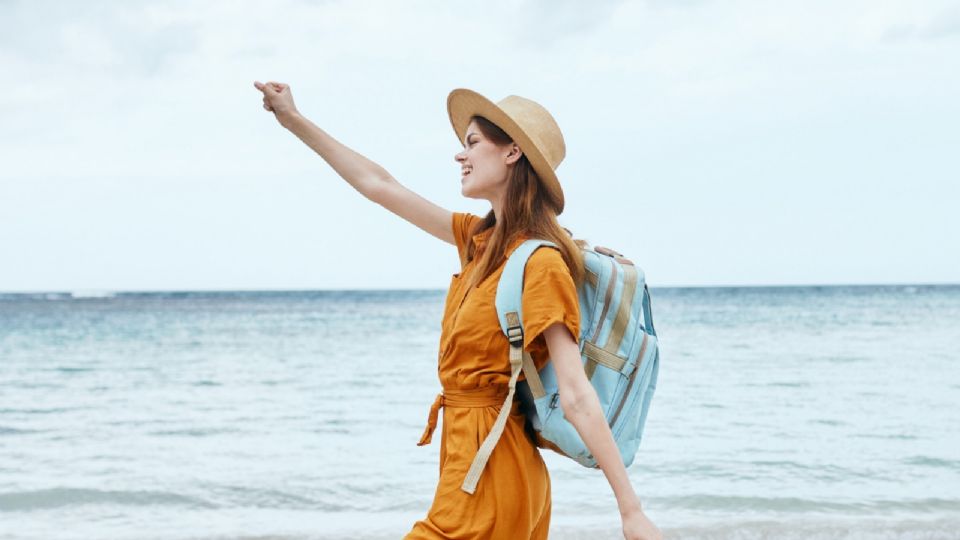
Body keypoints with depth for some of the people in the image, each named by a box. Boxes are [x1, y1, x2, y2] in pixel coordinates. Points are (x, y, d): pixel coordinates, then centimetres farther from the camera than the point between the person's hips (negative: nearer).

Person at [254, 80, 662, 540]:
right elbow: (381, 187, 17)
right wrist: (295, 121, 23)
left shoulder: (541, 262, -17)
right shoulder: (481, 239, 8)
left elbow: (576, 395, -22)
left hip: (490, 464, -8)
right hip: (466, 447, 8)